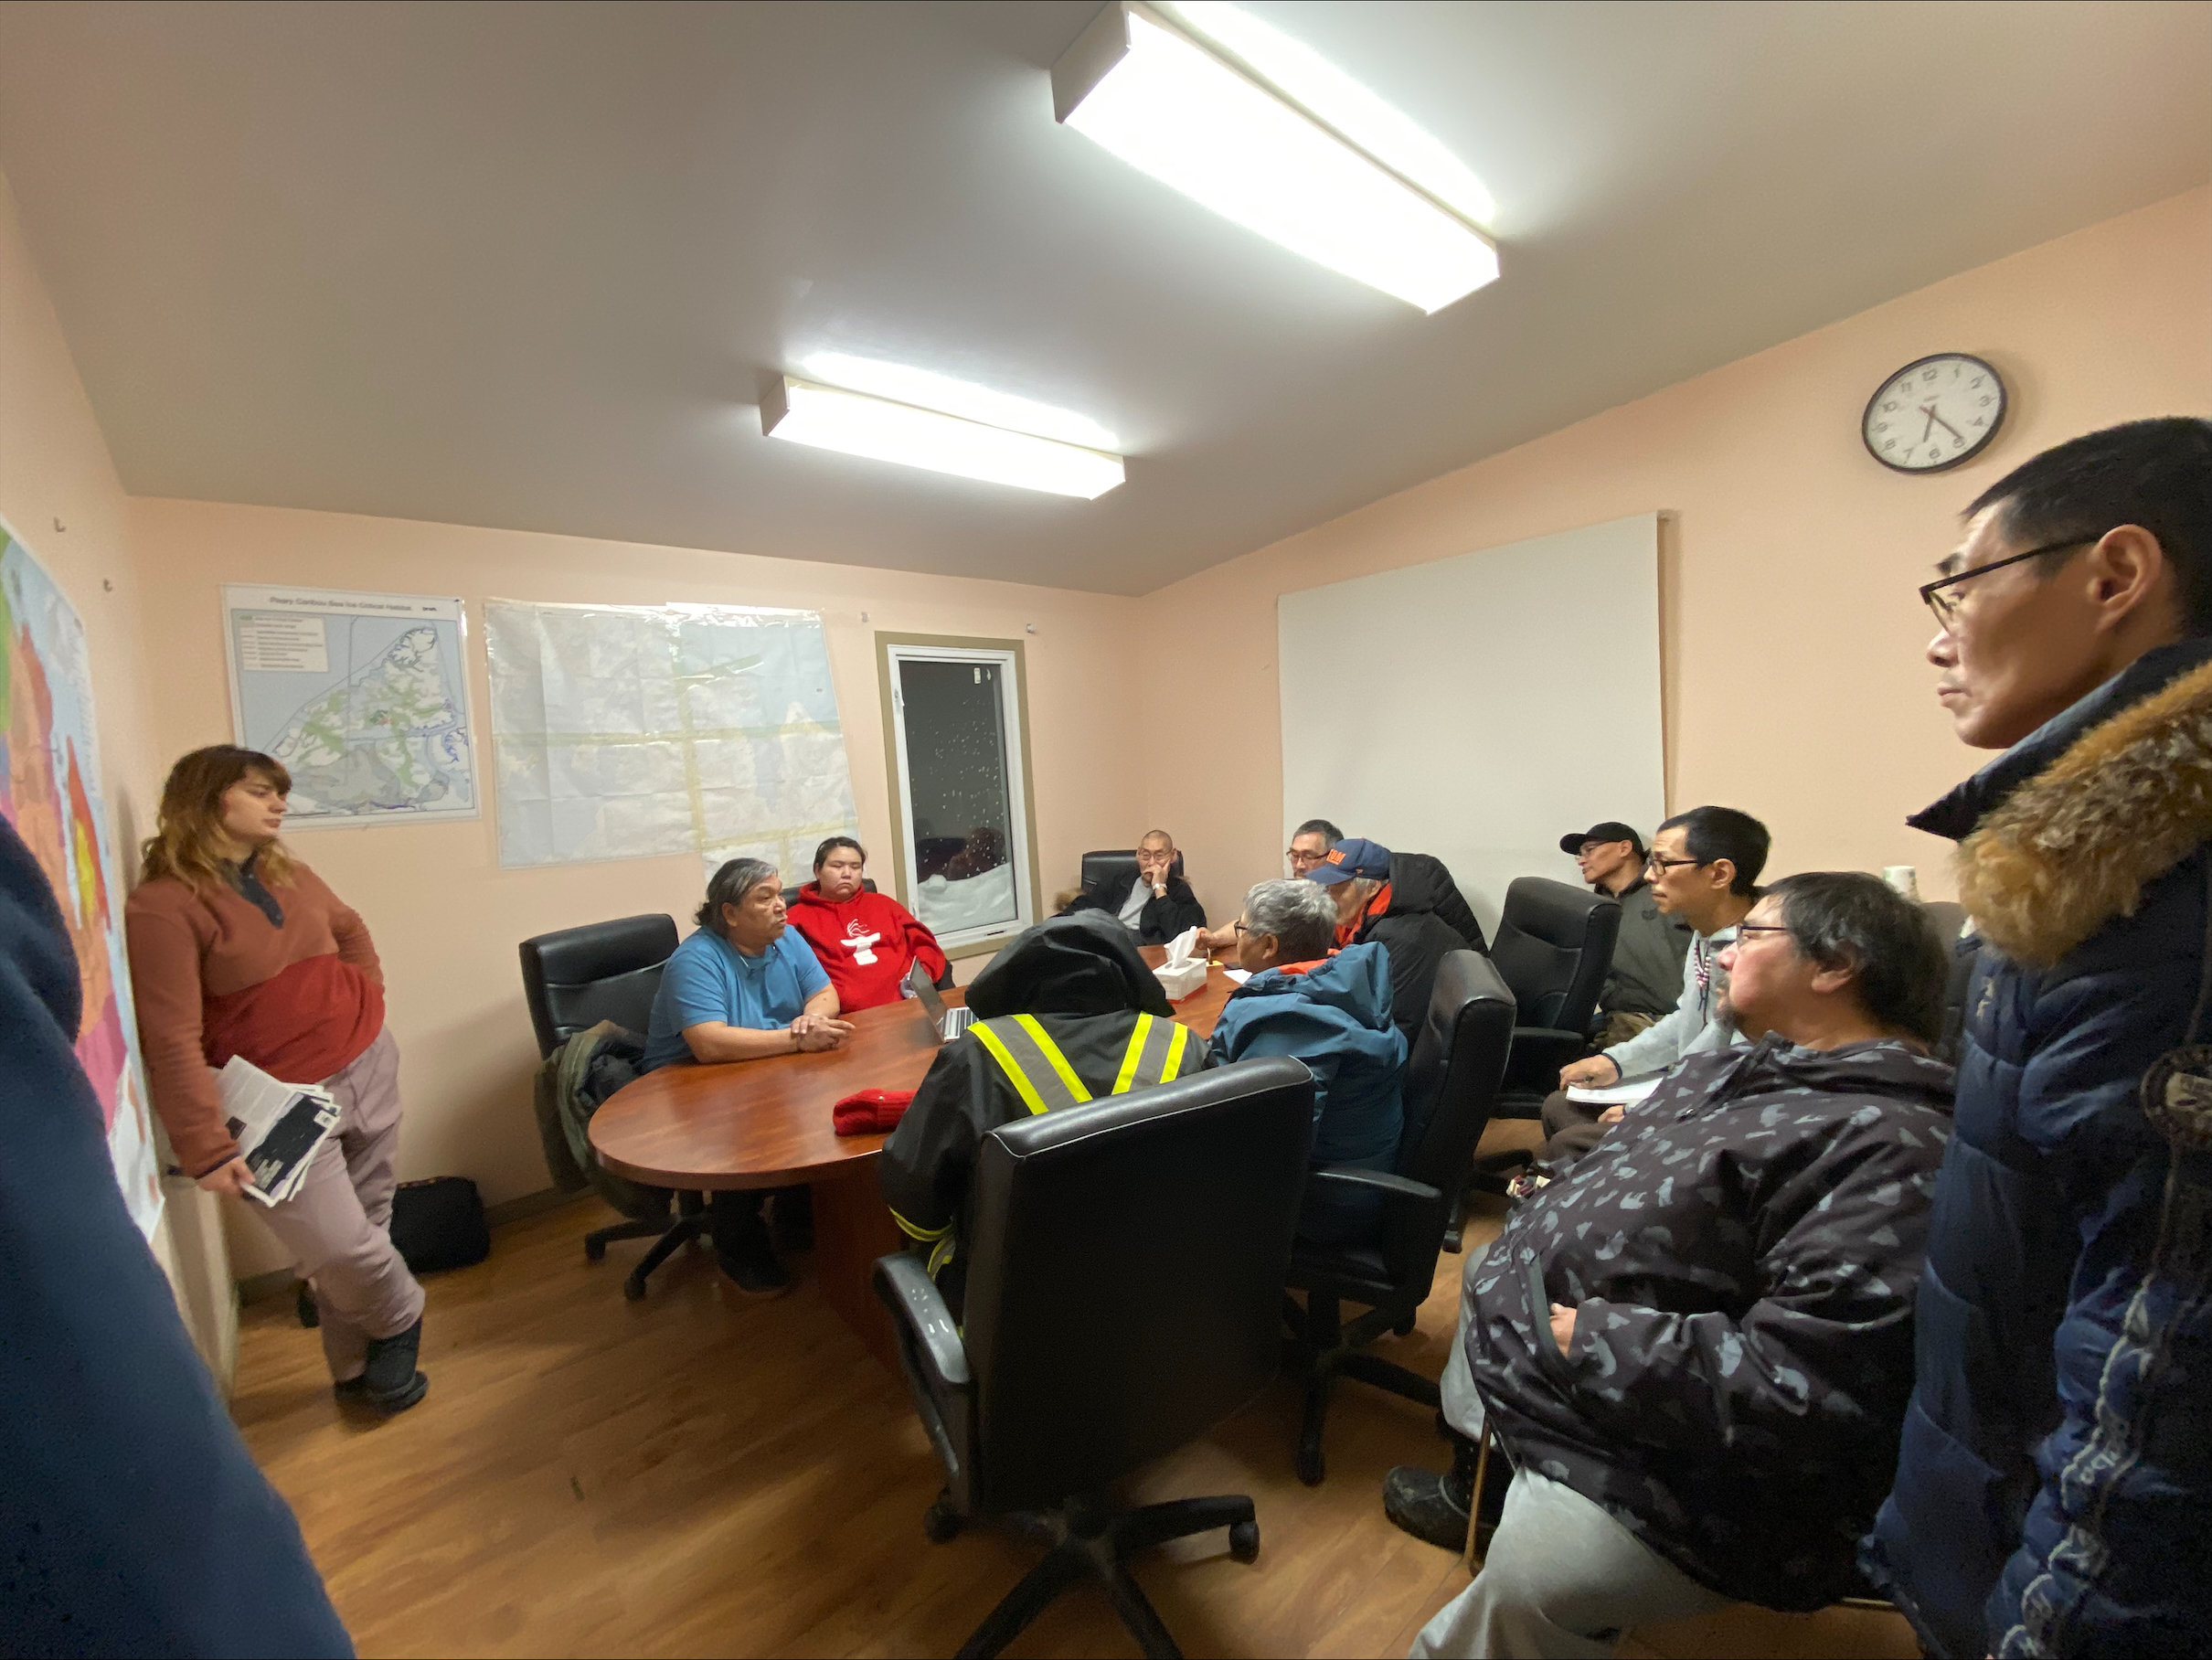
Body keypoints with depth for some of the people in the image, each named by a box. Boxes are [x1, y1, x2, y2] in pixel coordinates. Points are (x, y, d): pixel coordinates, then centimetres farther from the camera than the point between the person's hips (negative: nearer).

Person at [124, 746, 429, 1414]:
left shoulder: (287, 873, 6)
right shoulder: (162, 907, -14)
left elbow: (350, 929, 25)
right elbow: (172, 1042, -17)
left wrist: (366, 1004, 12)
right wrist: (206, 1148, -18)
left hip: (369, 1067, 6)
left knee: (364, 1227, 13)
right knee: (338, 1245, -8)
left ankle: (358, 1369, 33)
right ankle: (400, 1316, 25)